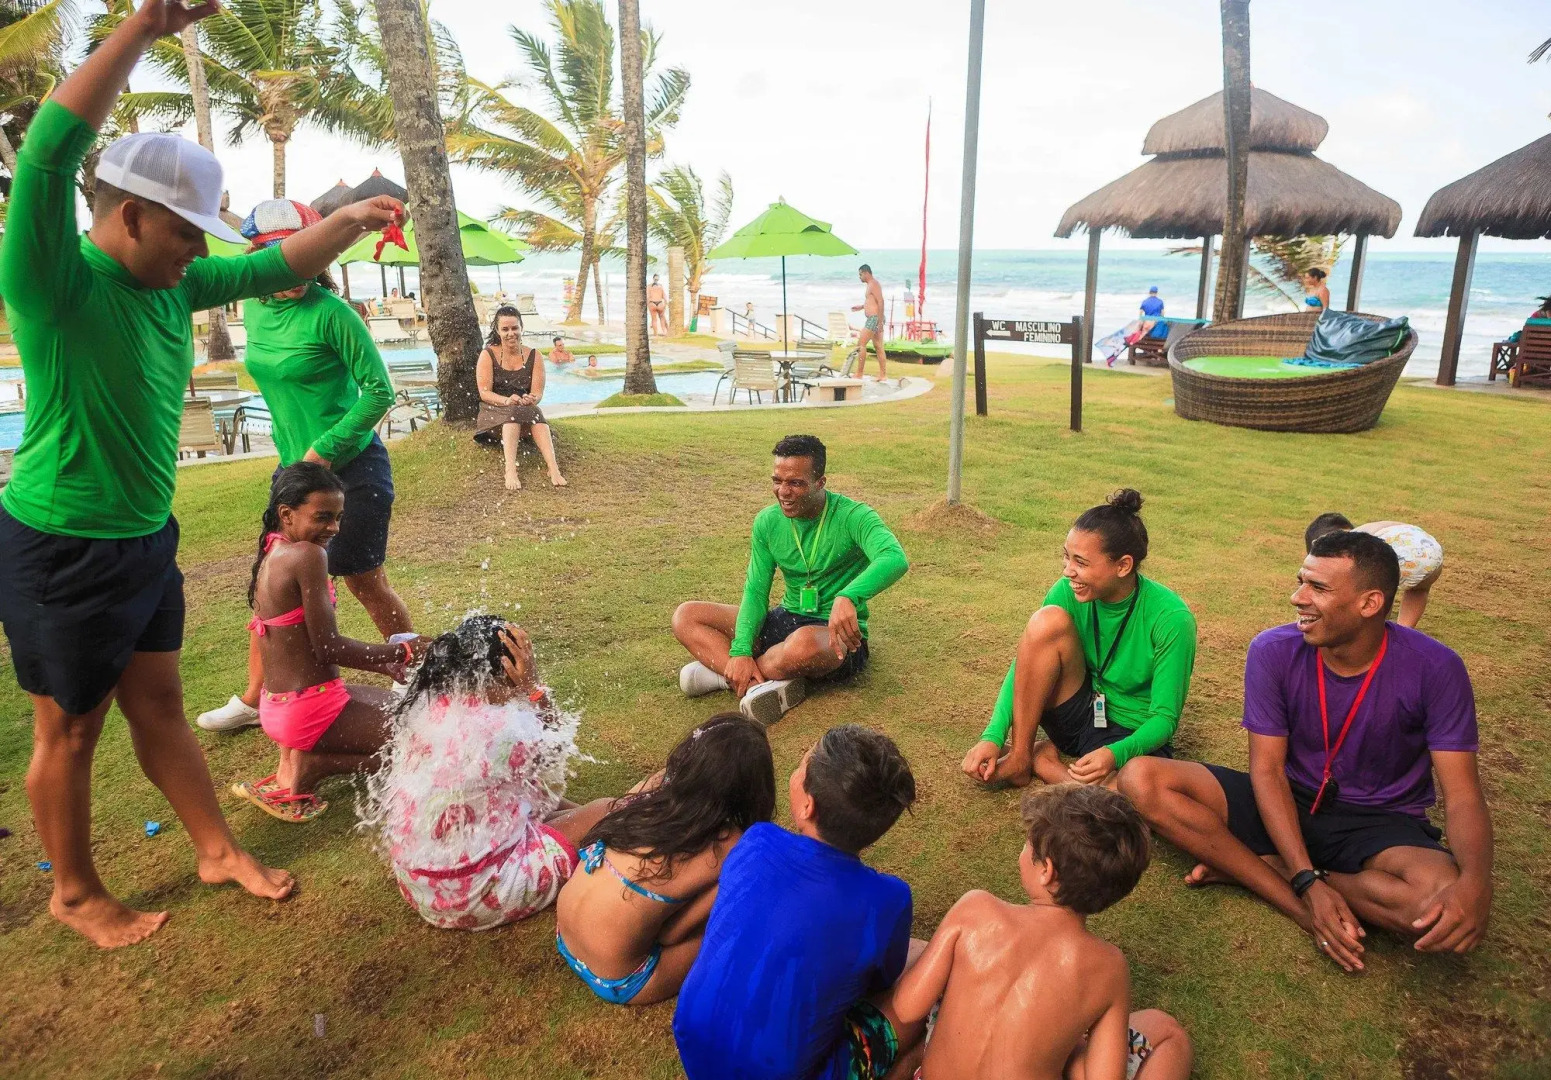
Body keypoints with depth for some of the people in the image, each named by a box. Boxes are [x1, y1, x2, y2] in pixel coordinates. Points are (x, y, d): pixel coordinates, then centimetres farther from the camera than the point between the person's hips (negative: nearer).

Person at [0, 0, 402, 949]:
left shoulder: (171, 286, 3)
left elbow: (277, 269, 14)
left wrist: (354, 220, 5)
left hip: (146, 541, 7)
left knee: (159, 705, 19)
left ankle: (219, 850, 33)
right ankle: (76, 895, 30)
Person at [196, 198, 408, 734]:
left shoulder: (331, 313, -16)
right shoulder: (254, 308, 4)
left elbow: (379, 391, -15)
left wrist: (324, 449, -18)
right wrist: (294, 454, 18)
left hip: (352, 468, -6)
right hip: (295, 466, 7)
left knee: (365, 582, 4)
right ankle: (253, 699, 25)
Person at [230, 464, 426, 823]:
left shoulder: (271, 556, 9)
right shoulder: (308, 555, -21)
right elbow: (328, 646, -20)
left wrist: (380, 663, 11)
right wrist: (402, 651, -9)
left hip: (276, 706, 9)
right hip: (310, 708, -9)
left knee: (399, 706, 27)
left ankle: (293, 761, 10)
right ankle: (312, 766, -4)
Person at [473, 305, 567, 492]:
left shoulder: (534, 356, 6)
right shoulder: (488, 355, 0)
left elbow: (538, 392, -2)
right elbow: (484, 392, -8)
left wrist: (531, 399, -27)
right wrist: (506, 400, -28)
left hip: (527, 410, 2)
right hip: (494, 410, -2)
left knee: (535, 414, -34)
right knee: (514, 412, -36)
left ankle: (553, 468, -51)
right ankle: (510, 471, -54)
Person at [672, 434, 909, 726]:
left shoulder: (852, 516, -17)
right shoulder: (768, 521, -1)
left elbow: (895, 559, -36)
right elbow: (755, 592, -2)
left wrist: (847, 597, -55)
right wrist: (741, 651, -20)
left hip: (837, 635, -6)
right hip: (786, 620, 6)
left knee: (805, 642, -43)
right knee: (686, 616, -6)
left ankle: (721, 671, -16)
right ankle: (768, 684, -27)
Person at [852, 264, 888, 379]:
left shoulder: (873, 284, -13)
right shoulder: (871, 284, 18)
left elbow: (880, 302, -21)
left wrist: (880, 322, -25)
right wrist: (862, 307, 25)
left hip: (874, 319, -11)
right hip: (874, 319, 11)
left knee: (861, 344, -10)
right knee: (878, 347, 10)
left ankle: (859, 374, -11)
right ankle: (883, 374, 13)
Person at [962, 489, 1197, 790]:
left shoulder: (1171, 618, -22)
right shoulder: (1067, 591, -14)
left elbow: (1165, 717, -19)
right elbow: (1025, 665, -10)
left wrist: (1115, 754, -39)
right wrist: (993, 736, -24)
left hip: (1131, 736, -3)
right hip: (1075, 716, 3)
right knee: (1048, 621, -26)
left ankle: (1043, 759, -9)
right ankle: (1018, 757, -15)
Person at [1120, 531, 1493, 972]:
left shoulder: (1434, 669, -16)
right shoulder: (1273, 650, -13)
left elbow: (1463, 795, -16)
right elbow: (1267, 771, -12)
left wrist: (1475, 882, -39)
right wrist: (1309, 883, -26)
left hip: (1381, 824, -1)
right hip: (1287, 806, 1)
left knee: (1447, 911, -37)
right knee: (1141, 780, -22)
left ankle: (1249, 866, -17)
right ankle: (1305, 909, -22)